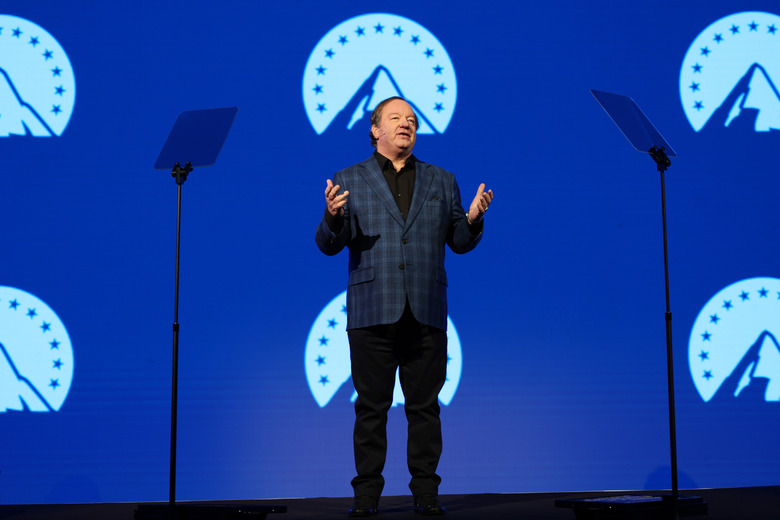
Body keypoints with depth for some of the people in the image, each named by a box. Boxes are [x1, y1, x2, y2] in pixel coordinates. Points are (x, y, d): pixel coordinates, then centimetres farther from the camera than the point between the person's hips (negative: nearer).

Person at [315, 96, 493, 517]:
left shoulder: (441, 181, 15)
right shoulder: (350, 180, 9)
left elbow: (459, 242, 13)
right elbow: (329, 245, 3)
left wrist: (473, 219, -8)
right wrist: (333, 217, -17)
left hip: (426, 313, 2)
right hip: (372, 312, -1)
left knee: (425, 406, 4)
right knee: (371, 407, 3)